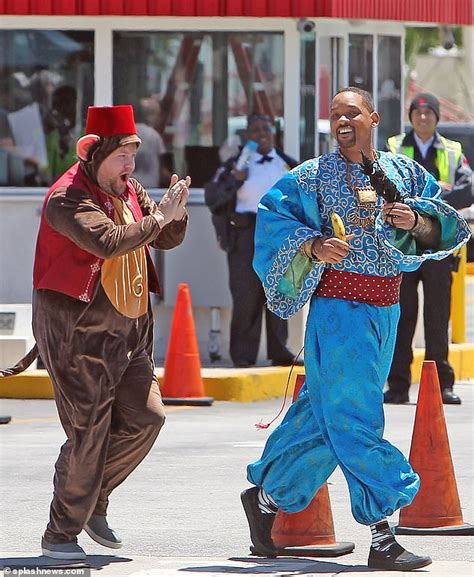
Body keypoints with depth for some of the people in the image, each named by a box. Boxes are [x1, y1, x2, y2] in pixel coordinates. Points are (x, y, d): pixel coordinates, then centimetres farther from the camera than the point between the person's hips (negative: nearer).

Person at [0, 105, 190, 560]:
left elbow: (168, 239, 13)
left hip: (128, 330, 8)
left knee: (145, 417, 3)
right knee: (89, 432, -7)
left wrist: (174, 211, -7)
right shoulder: (67, 197, -15)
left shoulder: (128, 191, 12)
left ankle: (93, 500, 21)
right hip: (78, 330, -8)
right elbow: (107, 241, -30)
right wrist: (158, 218, -24)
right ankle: (61, 534, 3)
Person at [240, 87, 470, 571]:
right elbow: (272, 217, -6)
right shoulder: (313, 177, -3)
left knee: (325, 414, 13)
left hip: (385, 311, 5)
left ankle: (266, 495, 31)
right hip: (338, 308, -5)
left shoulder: (403, 173, 8)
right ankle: (381, 537, -10)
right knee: (353, 420, -9)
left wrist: (417, 220, -17)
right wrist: (312, 246, -20)